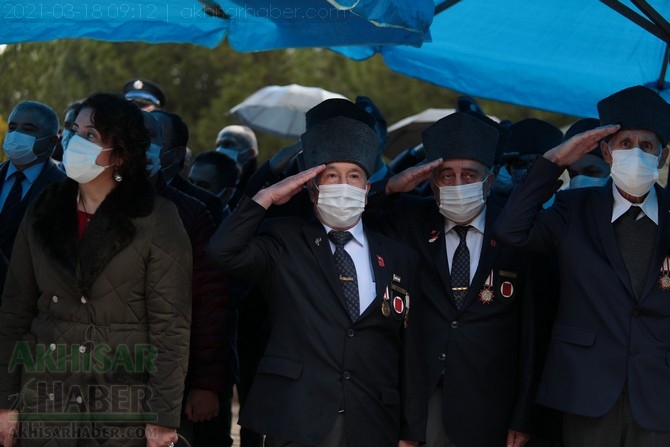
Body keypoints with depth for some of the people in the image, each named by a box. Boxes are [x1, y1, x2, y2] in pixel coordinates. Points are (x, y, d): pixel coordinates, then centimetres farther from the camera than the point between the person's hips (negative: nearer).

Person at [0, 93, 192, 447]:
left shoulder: (157, 220, -5)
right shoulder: (43, 212, 7)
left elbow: (170, 324, -7)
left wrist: (164, 418, -11)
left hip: (125, 409, -3)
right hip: (46, 403, 4)